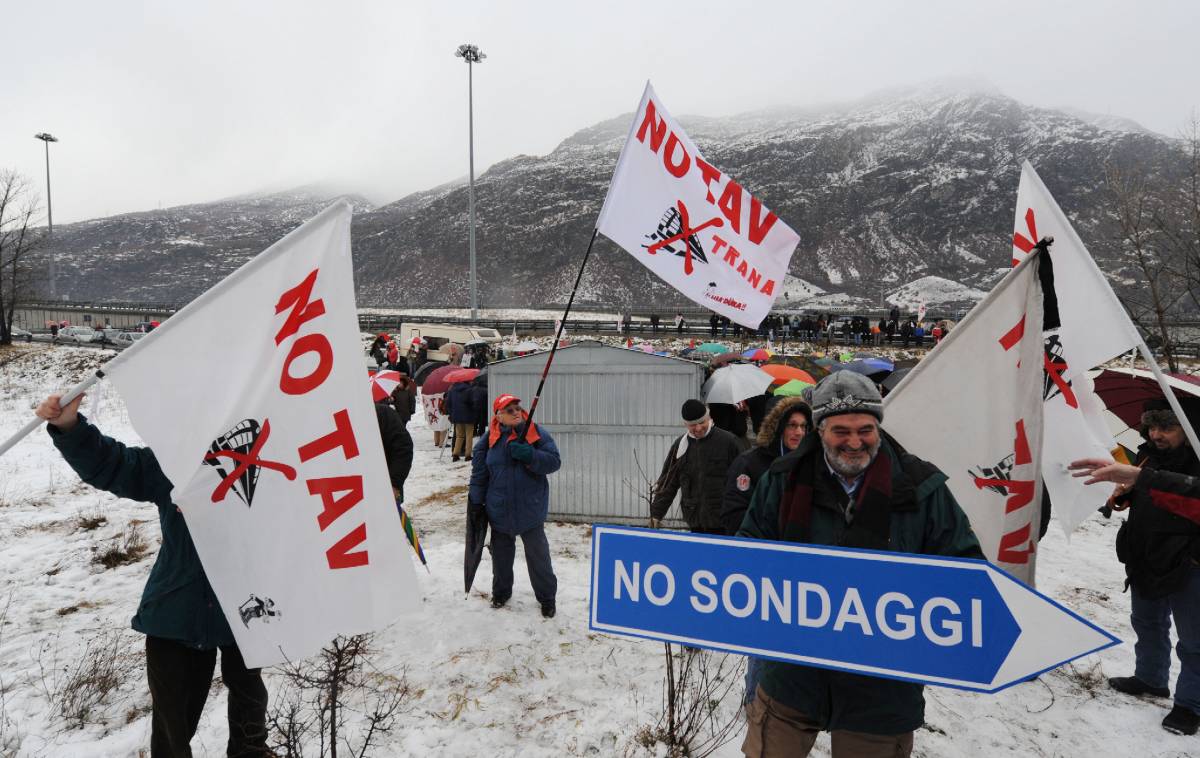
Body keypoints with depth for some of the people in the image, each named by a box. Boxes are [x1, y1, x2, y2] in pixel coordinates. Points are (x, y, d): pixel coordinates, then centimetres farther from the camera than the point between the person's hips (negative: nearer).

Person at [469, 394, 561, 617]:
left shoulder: (537, 434, -7)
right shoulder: (490, 438, -3)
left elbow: (554, 461, -12)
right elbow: (479, 472, 2)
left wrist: (529, 455, -26)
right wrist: (476, 501, 1)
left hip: (530, 509, -2)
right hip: (499, 510, 2)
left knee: (538, 555, 7)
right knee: (501, 554, 19)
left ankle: (547, 597, 23)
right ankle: (501, 592, 40)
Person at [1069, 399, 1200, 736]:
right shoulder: (1148, 454, -3)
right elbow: (1129, 498, 12)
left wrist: (1135, 476, -58)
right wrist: (1122, 492, -11)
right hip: (1146, 559, 7)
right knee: (1147, 623, 23)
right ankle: (1151, 679, 43)